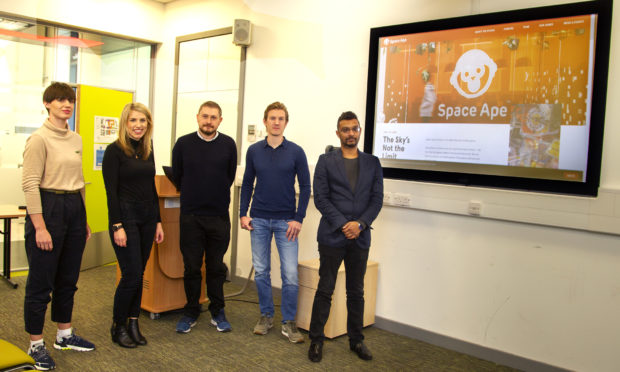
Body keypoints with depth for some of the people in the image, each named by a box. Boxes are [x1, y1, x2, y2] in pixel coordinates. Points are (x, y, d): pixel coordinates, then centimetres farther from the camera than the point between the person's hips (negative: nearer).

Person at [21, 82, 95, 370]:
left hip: (75, 209, 7)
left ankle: (64, 335, 30)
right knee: (41, 281, 3)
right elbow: (30, 184, -15)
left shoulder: (76, 139, 11)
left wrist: (84, 219, 17)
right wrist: (40, 228, -19)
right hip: (48, 207, -7)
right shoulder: (39, 139, -11)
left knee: (68, 278, 16)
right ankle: (36, 344, 17)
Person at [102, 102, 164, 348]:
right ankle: (118, 326, 13)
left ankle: (133, 324, 21)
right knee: (131, 275, -5)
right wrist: (117, 226, -17)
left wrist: (158, 222, 13)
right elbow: (111, 192, -12)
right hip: (125, 215, -6)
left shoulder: (148, 150, 11)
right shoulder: (114, 150, -7)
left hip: (147, 217, 6)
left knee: (139, 275, 10)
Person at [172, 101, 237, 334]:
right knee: (191, 267, 7)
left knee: (216, 267, 9)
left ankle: (217, 312, 23)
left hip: (219, 216, 0)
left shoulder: (228, 145, -1)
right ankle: (191, 312, 22)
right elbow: (177, 176, 10)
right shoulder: (183, 144, -1)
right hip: (190, 216, 0)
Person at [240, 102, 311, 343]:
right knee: (261, 271, 9)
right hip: (258, 220, 2)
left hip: (286, 221, -2)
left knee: (290, 274, -2)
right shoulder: (254, 151, 5)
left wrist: (299, 218, -7)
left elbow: (305, 187, 0)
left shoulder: (296, 152, -1)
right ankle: (266, 316, 25)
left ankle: (288, 322, 12)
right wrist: (243, 213, 3)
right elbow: (247, 184, 11)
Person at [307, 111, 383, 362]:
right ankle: (316, 340, 16)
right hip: (332, 236, -2)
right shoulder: (326, 161, 2)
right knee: (325, 290, 4)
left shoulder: (372, 163, 9)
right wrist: (342, 224, -13)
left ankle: (356, 340, 25)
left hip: (360, 237, 2)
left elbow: (377, 199, 4)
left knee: (356, 292, 12)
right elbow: (320, 198, -4)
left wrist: (360, 224, -11)